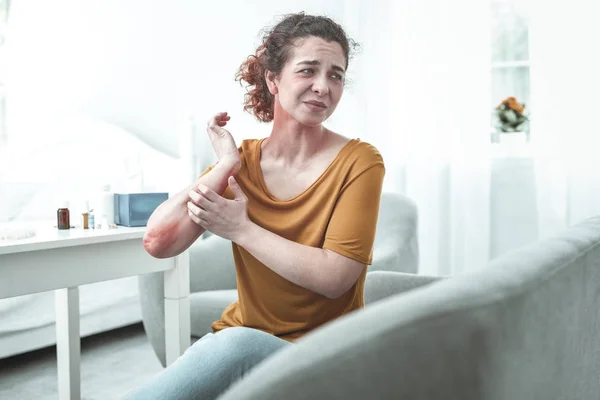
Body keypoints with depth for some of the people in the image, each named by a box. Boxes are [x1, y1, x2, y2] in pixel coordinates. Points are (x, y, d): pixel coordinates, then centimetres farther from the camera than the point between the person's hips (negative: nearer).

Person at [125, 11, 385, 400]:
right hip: (235, 344, 3)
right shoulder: (241, 160, 1)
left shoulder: (359, 162, -9)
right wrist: (227, 164, -12)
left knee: (238, 344, -34)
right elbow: (158, 243, -11)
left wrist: (240, 229, -16)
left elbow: (334, 277, -18)